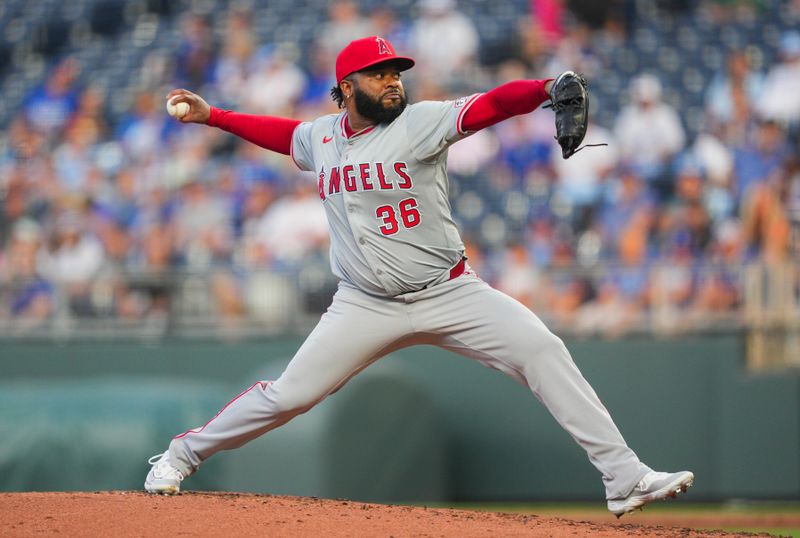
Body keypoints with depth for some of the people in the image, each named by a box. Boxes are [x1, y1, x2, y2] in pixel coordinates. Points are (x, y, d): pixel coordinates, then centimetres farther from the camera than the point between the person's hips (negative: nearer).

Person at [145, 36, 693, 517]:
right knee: (288, 396, -1)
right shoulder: (322, 137, 4)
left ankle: (625, 477, -19)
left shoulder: (422, 121, -10)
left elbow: (492, 105, -25)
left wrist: (548, 89, -43)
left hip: (449, 293, -2)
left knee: (541, 349, -20)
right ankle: (181, 456, 21)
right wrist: (211, 115, 24)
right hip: (366, 307, 2)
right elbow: (282, 132, 27)